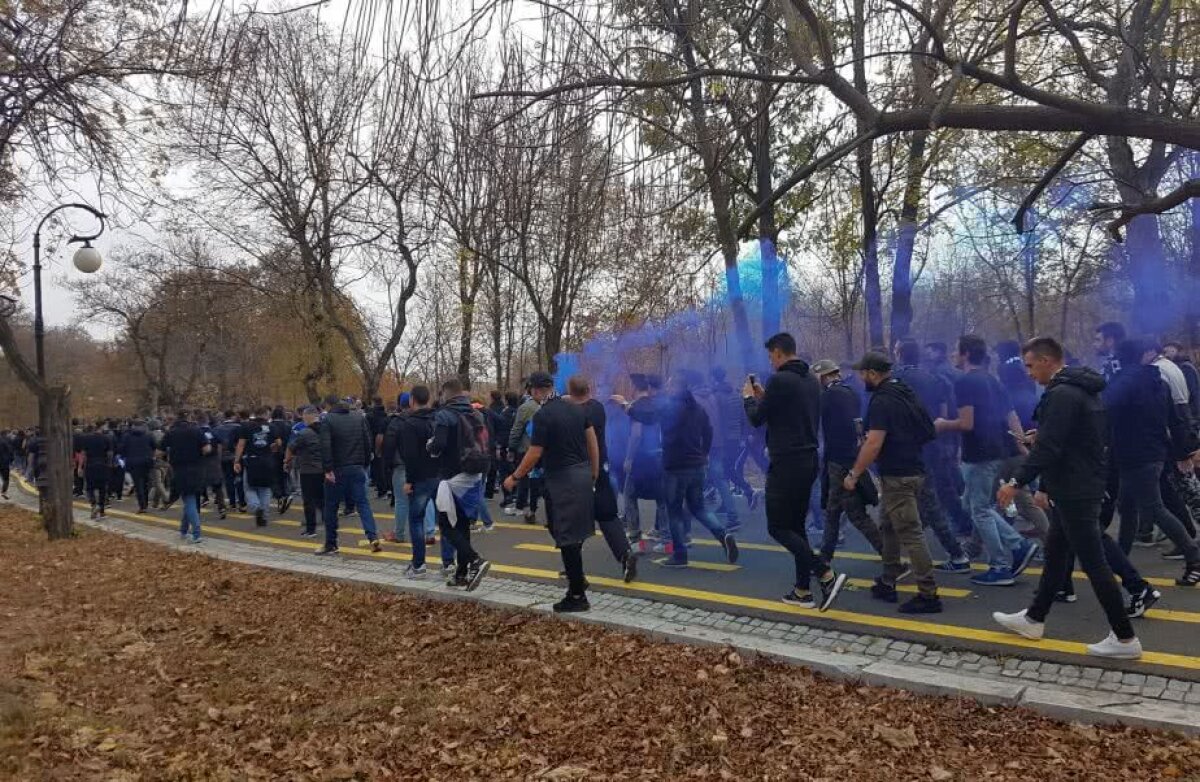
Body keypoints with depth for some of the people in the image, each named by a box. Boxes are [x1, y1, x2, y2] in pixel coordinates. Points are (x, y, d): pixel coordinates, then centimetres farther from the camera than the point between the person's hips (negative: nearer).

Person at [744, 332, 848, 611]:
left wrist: (749, 397, 10)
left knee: (778, 527, -2)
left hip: (786, 463, -9)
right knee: (796, 526, 15)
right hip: (808, 460, 9)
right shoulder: (811, 380, 12)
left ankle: (828, 575, -12)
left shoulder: (779, 380, -15)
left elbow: (756, 419, -9)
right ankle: (803, 590, 17)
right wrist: (763, 397, 22)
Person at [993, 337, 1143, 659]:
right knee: (1056, 554, 17)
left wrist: (1017, 483, -19)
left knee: (1093, 563, -3)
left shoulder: (1061, 394, -20)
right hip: (1080, 487, 11)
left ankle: (1125, 638, 6)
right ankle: (1034, 619, 28)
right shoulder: (1082, 389, 12)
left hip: (1074, 492, -11)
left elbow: (1048, 448, -24)